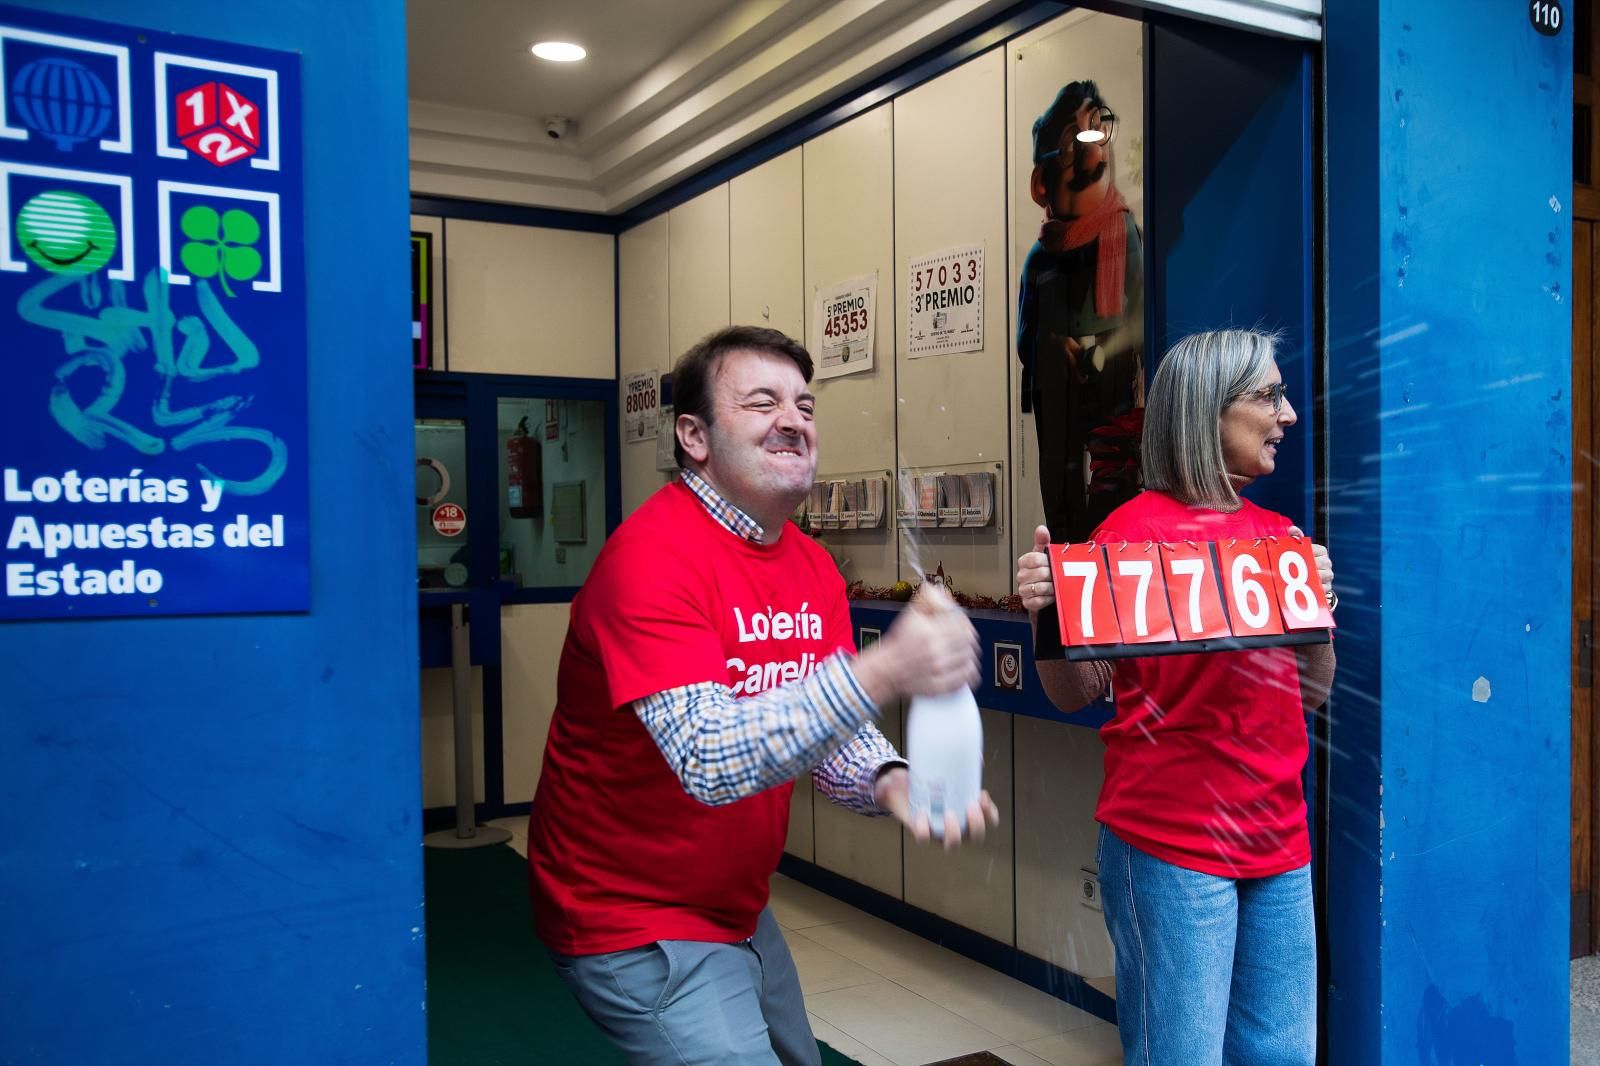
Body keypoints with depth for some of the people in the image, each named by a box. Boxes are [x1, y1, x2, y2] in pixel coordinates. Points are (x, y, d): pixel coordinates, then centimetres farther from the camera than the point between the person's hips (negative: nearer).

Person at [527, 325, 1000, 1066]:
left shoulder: (813, 567, 0)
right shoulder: (653, 557, -25)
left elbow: (829, 725, 0)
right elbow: (708, 759, -35)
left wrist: (892, 784, -22)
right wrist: (882, 672, -44)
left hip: (737, 911, 9)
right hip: (635, 925, -8)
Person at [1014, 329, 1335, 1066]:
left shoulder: (1280, 536, 9)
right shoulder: (1132, 530, -9)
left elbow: (1310, 694, 13)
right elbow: (1075, 695, -7)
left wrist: (1319, 602, -3)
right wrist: (1044, 611, -25)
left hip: (1278, 841, 6)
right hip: (1170, 844, -6)